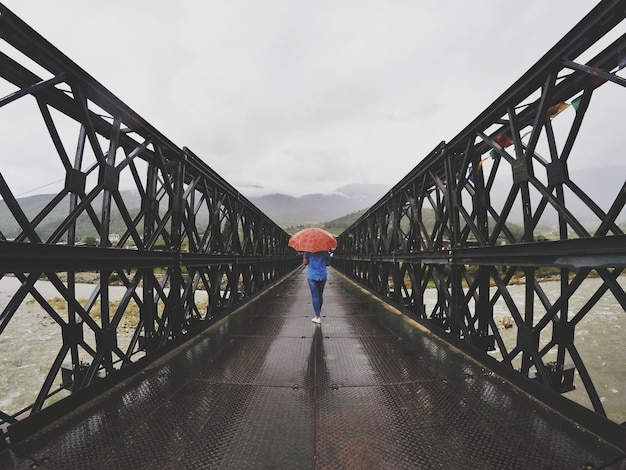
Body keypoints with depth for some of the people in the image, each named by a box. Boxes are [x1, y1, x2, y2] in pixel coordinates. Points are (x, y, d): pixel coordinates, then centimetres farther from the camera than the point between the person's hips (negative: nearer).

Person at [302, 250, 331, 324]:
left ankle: (318, 317, 0)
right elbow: (328, 263, 4)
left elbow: (304, 263, -9)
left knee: (315, 296, 0)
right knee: (320, 295, 17)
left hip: (312, 276, -2)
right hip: (323, 275, 2)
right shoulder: (325, 251, 1)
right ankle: (318, 312, 30)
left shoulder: (308, 251, -5)